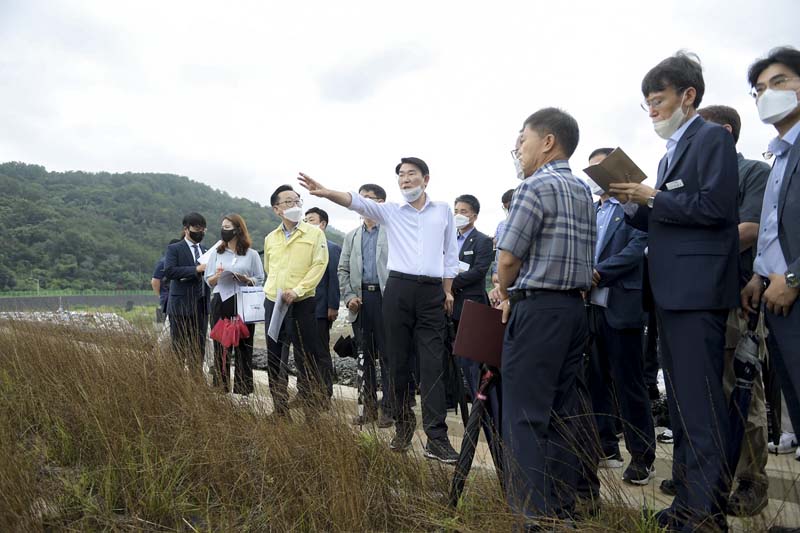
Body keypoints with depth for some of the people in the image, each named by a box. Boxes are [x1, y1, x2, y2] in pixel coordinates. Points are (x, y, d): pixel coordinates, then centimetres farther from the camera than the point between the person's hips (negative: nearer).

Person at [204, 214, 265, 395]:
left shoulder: (251, 254, 6)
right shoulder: (216, 253, 14)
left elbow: (260, 280, 6)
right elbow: (208, 281, 13)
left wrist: (246, 280, -12)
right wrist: (217, 277, -7)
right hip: (221, 303, 2)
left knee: (243, 346, -2)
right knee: (220, 346, 0)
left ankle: (243, 390, 5)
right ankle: (220, 388, 7)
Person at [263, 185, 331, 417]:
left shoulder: (314, 233, -1)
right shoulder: (270, 238, 13)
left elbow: (319, 265, -9)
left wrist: (296, 291, -17)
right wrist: (272, 291, 16)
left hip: (301, 303, -5)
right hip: (273, 303, 5)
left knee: (306, 359, -3)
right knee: (274, 360, 9)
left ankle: (314, 411, 7)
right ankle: (280, 411, 20)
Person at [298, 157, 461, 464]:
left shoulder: (443, 211, 12)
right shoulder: (390, 211, 9)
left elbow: (451, 253, 14)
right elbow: (357, 202, -8)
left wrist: (448, 290, 9)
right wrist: (326, 193, -24)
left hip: (432, 291, 0)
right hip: (399, 289, 1)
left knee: (433, 364, -5)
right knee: (398, 362, 6)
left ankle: (436, 439, -5)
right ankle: (403, 427, 19)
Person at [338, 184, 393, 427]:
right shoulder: (351, 236, 17)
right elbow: (343, 270, 15)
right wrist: (349, 296, 1)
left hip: (385, 298, -5)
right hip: (360, 300, 5)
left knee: (387, 356, -1)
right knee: (366, 356, 10)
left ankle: (388, 409, 7)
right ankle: (369, 408, 19)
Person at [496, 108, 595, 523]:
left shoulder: (536, 186, -10)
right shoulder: (584, 192, 16)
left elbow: (508, 258, -13)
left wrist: (506, 294, 8)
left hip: (537, 309, -9)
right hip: (574, 307, 9)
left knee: (525, 416, -3)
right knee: (562, 414, 12)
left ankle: (534, 515, 0)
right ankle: (562, 508, 20)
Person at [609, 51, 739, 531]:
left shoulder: (712, 137, -4)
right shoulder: (673, 153, 22)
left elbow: (714, 206, -17)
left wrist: (652, 197, -11)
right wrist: (635, 205, 6)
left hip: (698, 291, -10)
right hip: (673, 292, 10)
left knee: (700, 403, -7)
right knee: (681, 401, 14)